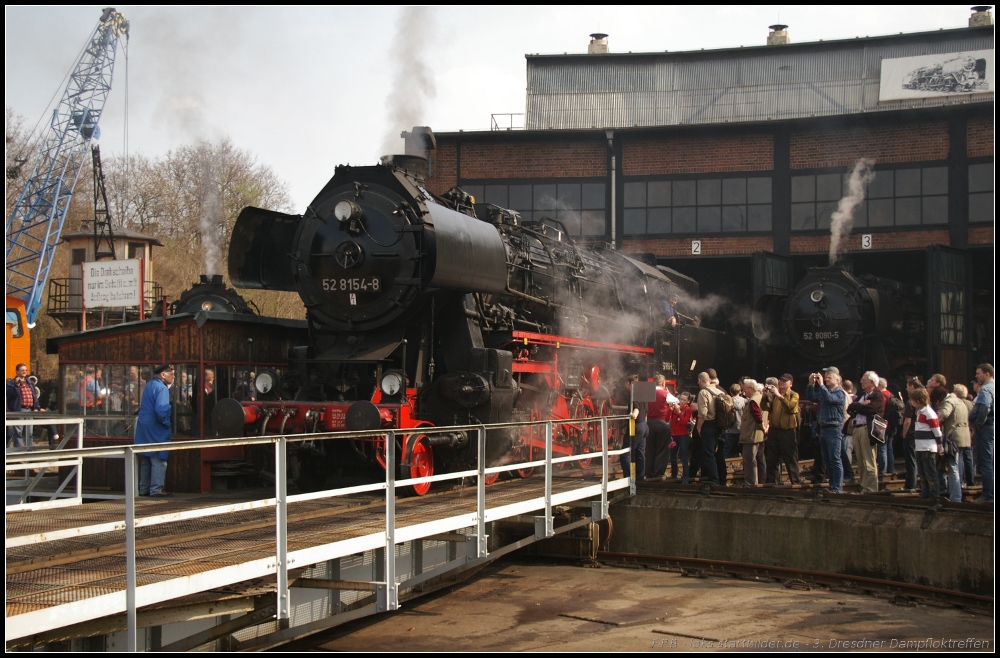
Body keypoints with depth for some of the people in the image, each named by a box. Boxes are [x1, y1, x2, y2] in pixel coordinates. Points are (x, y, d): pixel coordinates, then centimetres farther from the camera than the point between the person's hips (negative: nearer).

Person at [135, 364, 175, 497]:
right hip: (156, 430, -9)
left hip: (144, 428, 9)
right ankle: (156, 489, -5)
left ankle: (144, 489, 18)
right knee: (159, 460, -5)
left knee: (147, 460, 14)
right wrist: (167, 423, -14)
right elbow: (161, 410, -27)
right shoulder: (161, 388, -16)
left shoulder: (149, 385, 14)